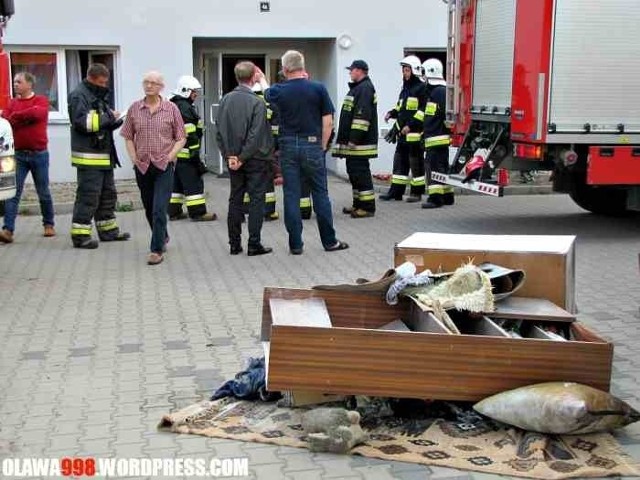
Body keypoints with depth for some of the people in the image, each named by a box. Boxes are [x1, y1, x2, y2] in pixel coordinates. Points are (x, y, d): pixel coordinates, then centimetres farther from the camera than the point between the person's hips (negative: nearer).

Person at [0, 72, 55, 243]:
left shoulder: (41, 101, -1)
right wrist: (26, 118, -14)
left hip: (39, 154, -3)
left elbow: (37, 113, -22)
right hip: (18, 154, 3)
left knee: (43, 193, 10)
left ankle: (48, 224, 26)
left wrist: (15, 117, -15)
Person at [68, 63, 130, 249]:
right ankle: (80, 235, -3)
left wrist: (115, 120, 2)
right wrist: (107, 118, -17)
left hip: (104, 155, 10)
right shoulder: (79, 96, -10)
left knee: (108, 194, 16)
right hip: (89, 157, -10)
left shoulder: (98, 96, 20)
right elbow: (82, 122, -22)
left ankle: (108, 230, 26)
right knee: (88, 196, -8)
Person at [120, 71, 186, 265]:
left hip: (164, 166, -4)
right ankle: (162, 237, 38)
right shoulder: (134, 109, 5)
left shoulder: (171, 109, -2)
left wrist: (170, 156, -8)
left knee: (159, 210, -10)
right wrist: (133, 157, 1)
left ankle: (157, 250, -6)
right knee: (149, 209, 16)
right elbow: (128, 136, 12)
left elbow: (181, 138, 3)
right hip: (142, 166, 4)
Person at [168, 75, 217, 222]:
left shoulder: (174, 105, 18)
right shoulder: (185, 107, -15)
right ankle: (198, 212, -4)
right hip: (185, 153, -10)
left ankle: (174, 211, 19)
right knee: (193, 182, -6)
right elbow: (189, 134, -21)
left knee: (177, 182, 15)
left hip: (175, 153, 10)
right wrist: (195, 151, -20)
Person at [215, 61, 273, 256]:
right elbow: (255, 135, -18)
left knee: (235, 199, 11)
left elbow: (219, 130, 2)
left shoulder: (225, 100, 2)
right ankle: (254, 244, 3)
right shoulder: (257, 102, -13)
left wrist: (229, 155, 1)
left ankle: (234, 244, 15)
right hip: (255, 159, -5)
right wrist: (243, 157, -11)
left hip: (233, 158, 5)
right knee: (256, 200, 2)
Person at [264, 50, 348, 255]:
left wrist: (262, 79, 44)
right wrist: (322, 146, 6)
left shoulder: (278, 91, -1)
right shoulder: (318, 88, -4)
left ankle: (295, 244, 7)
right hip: (312, 145, -1)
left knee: (291, 195, 5)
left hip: (288, 146, 1)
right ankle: (329, 241, 12)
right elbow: (328, 122, -5)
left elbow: (266, 94, 24)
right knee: (320, 194, 7)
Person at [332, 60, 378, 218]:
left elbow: (362, 116, -23)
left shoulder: (365, 89, -13)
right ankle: (358, 204, 22)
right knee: (353, 172, 14)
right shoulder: (357, 88, 21)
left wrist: (354, 138, -24)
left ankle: (367, 207, -6)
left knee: (360, 172, -9)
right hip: (352, 142, 11)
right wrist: (346, 139, 25)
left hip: (359, 142, -11)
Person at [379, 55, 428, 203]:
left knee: (416, 162, -1)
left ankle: (417, 192, 6)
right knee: (400, 161, 9)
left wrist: (411, 125, -20)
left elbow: (423, 110, -16)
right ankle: (396, 191, 14)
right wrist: (392, 113, 8)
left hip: (415, 132, -8)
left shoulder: (421, 88, -8)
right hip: (403, 132, 8)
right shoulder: (405, 88, 19)